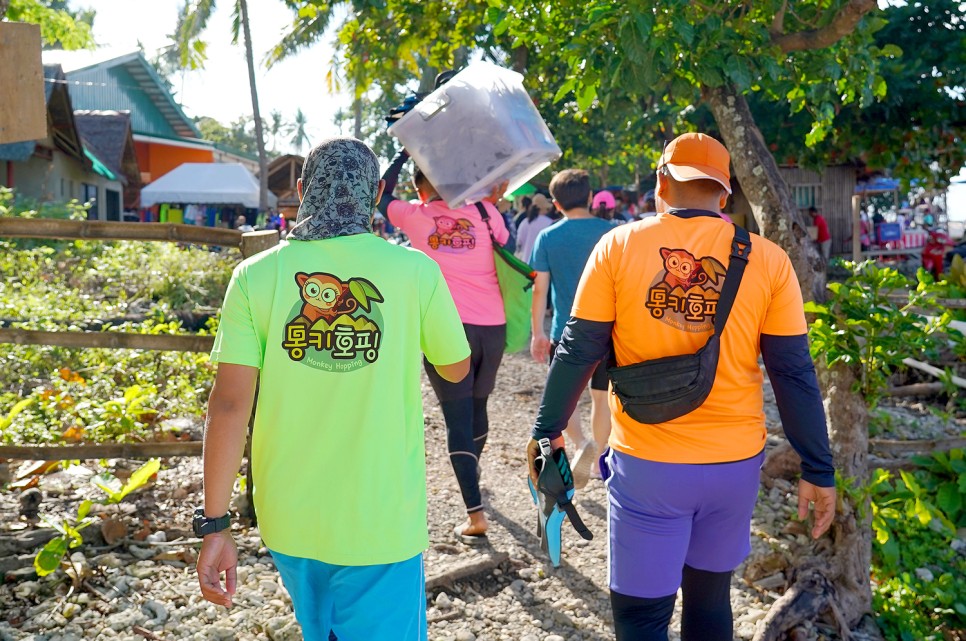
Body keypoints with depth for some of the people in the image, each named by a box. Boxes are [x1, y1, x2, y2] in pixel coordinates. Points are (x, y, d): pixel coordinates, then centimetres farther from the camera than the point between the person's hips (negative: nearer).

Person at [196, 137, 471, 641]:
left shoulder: (256, 276, -6)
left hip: (288, 522, 3)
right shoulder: (415, 271, -9)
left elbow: (229, 405, -10)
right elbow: (456, 368, 7)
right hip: (381, 528, -3)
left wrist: (214, 524, -4)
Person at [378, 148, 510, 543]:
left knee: (457, 419, -3)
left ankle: (476, 515, -10)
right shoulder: (483, 211, 3)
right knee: (478, 406, 24)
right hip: (493, 328, 3)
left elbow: (382, 195, 22)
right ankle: (473, 471, 48)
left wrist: (405, 152, 29)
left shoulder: (413, 216, 2)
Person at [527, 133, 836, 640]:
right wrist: (817, 469, 5)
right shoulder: (767, 259, -3)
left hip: (646, 463, -2)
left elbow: (578, 351, -4)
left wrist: (547, 429, 8)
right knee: (710, 599, 20)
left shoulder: (619, 245, -6)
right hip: (736, 462, 3)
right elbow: (794, 373, -3)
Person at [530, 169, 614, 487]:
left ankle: (581, 443, -10)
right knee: (601, 395, 16)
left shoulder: (548, 237, -5)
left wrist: (537, 333, 4)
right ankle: (598, 458, 23)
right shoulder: (612, 232, -4)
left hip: (565, 331, -1)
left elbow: (540, 290, -4)